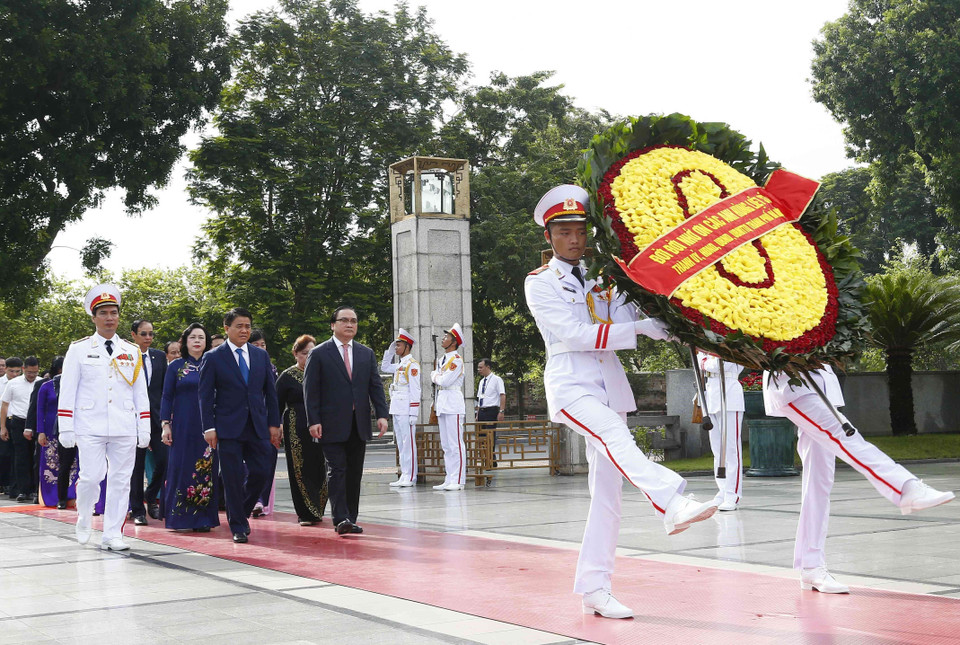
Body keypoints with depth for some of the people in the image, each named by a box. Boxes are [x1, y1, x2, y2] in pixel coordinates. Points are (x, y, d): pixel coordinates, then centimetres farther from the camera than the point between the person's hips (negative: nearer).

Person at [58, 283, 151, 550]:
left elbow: (141, 393, 13)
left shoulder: (132, 351, 12)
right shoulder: (79, 349, 5)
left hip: (125, 429, 3)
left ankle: (113, 535, 10)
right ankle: (83, 520, 20)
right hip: (90, 427, -2)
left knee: (120, 480, 2)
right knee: (91, 477, -8)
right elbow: (67, 391, 3)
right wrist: (66, 428, -4)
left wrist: (144, 429, 6)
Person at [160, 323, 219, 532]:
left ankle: (202, 517, 4)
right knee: (180, 467, -2)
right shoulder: (175, 366, 5)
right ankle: (178, 516, 5)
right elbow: (167, 397, 4)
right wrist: (165, 424, -4)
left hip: (207, 426, 1)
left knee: (206, 470, -1)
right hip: (182, 427, -1)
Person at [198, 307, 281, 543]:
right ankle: (238, 526, 11)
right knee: (233, 478, -1)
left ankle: (241, 512, 25)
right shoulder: (213, 358, 0)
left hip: (258, 427, 3)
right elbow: (205, 395, -2)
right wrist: (209, 428, -9)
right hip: (228, 428, -3)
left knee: (261, 473, 0)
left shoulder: (261, 355, 11)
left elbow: (270, 391, 13)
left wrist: (273, 423, 7)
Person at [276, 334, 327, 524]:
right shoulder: (287, 377, 1)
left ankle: (316, 511, 16)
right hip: (297, 433, -3)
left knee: (320, 471, 3)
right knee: (301, 472, -3)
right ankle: (306, 514, 3)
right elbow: (277, 405, 2)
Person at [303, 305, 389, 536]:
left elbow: (375, 386, 11)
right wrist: (313, 421, -12)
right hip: (333, 425, -4)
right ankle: (340, 519, -13)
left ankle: (351, 519, 14)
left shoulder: (367, 353, 14)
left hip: (359, 425, 5)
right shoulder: (319, 354, 1)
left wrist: (381, 414, -1)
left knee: (355, 473, 7)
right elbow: (310, 390, -3)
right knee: (336, 471, -9)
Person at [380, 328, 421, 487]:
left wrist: (413, 414, -19)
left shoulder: (412, 364, -10)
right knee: (400, 443, 10)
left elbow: (415, 390, -15)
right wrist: (389, 352, 20)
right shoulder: (400, 365, 17)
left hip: (406, 410, -9)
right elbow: (384, 368, 34)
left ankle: (410, 477, -6)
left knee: (408, 442, -7)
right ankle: (404, 476, 14)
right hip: (397, 409, 9)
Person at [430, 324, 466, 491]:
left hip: (453, 404, -9)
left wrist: (436, 376, 1)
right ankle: (449, 479, 13)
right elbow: (434, 379, 19)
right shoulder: (441, 359, 18)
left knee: (455, 444, -9)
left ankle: (458, 480, -9)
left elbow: (445, 381, -16)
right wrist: (437, 376, 0)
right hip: (442, 404, 9)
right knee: (446, 444, 10)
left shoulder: (456, 360, -9)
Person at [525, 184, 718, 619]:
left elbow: (631, 319, 11)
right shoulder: (540, 284, 1)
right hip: (570, 385, -6)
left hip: (609, 386, 6)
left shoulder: (601, 279, 18)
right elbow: (574, 335, -11)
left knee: (607, 490, 1)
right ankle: (673, 505, -56)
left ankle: (594, 589, 5)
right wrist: (637, 329, -17)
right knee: (616, 437, -35)